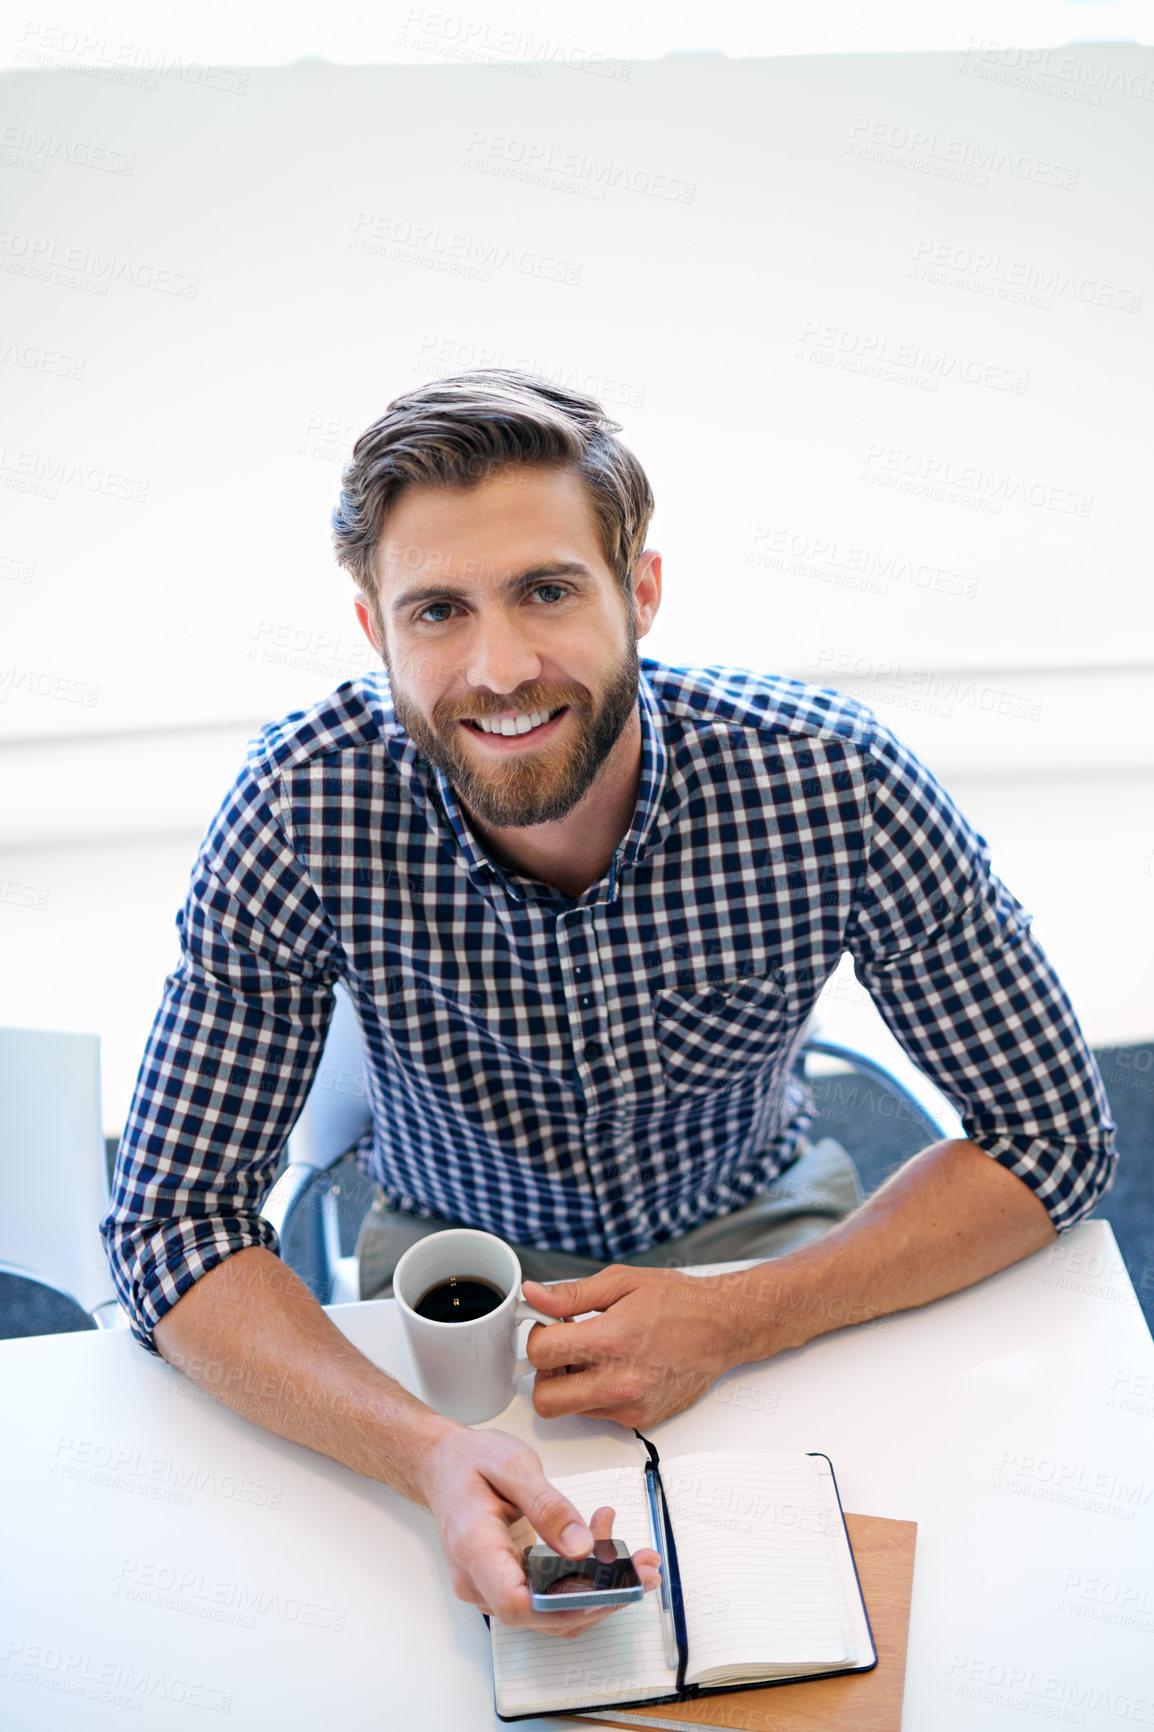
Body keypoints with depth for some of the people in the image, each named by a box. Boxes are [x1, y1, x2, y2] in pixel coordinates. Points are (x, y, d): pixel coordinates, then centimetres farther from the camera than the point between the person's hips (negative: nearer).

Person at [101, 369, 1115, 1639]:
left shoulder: (833, 781, -26)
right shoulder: (304, 807, -26)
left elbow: (1053, 1136, -15)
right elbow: (173, 1223, -21)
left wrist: (736, 1321, -28)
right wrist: (427, 1452, -39)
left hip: (750, 1230, 2)